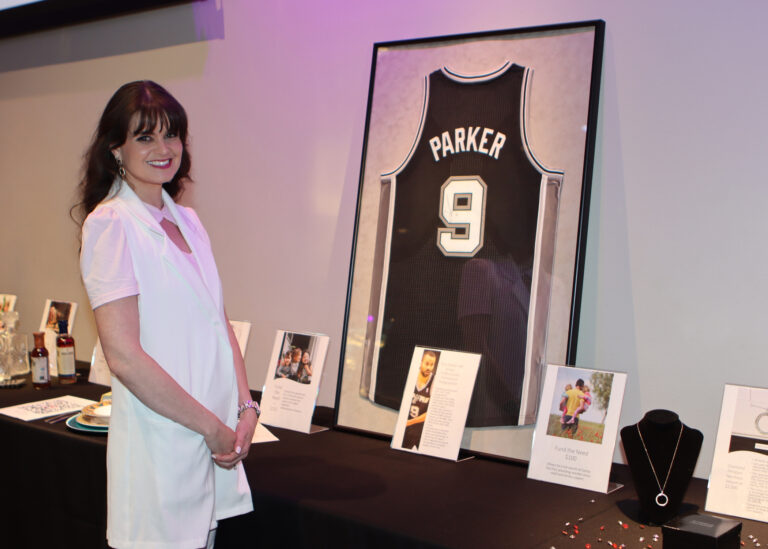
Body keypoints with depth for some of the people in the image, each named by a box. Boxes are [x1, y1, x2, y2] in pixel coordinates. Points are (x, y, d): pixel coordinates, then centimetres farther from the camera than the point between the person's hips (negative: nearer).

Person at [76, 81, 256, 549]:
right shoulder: (111, 224, -12)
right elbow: (124, 356, -19)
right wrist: (213, 426, -13)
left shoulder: (188, 221, 11)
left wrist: (245, 406, 1)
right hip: (160, 447, -7)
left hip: (216, 442, 7)